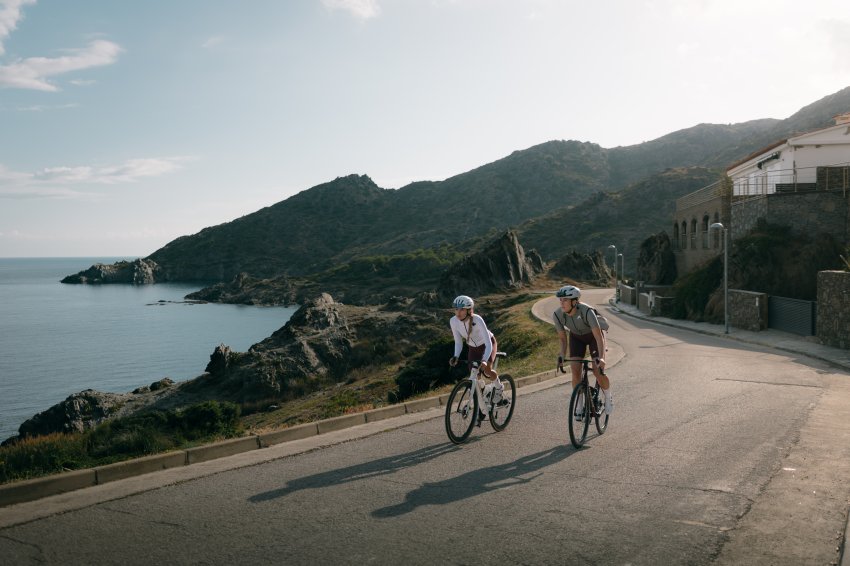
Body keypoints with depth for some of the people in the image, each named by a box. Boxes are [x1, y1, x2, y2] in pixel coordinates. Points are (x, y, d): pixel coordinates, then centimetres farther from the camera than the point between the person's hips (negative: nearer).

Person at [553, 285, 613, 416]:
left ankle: (608, 398, 15)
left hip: (593, 335, -3)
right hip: (576, 337, 3)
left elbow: (599, 336, -39)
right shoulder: (557, 315, -26)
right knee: (575, 370, -14)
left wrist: (601, 357, -51)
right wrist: (562, 357, -25)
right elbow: (563, 338, -12)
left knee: (598, 371, -15)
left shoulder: (587, 311, -38)